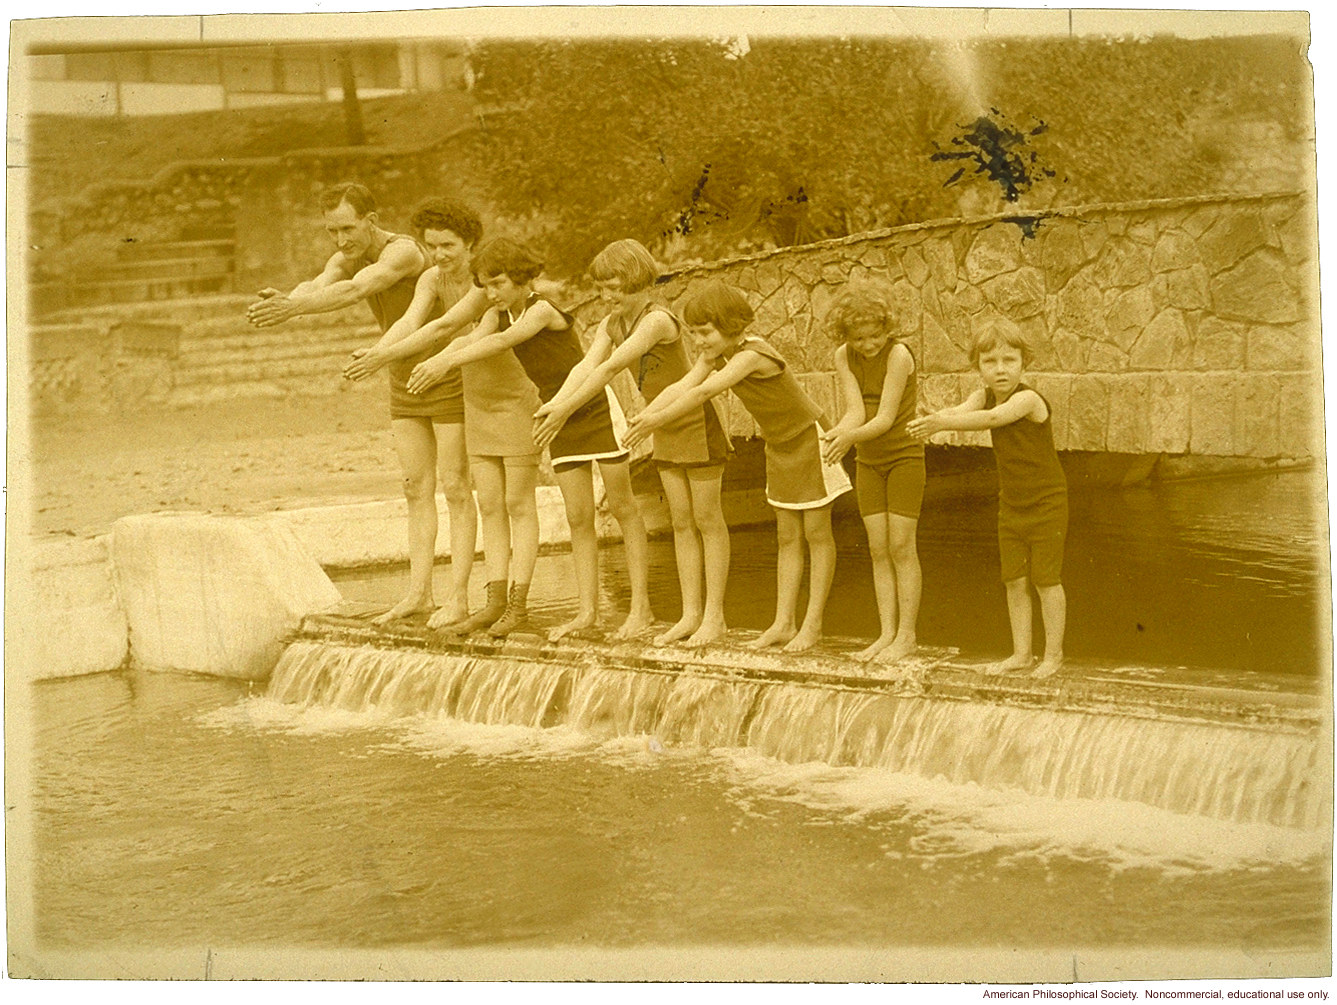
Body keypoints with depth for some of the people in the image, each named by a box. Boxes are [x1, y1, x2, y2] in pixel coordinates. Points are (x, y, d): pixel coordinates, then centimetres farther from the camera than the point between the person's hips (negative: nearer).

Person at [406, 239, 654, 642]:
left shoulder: (543, 310, -22)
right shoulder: (499, 315, -2)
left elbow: (503, 341, -38)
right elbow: (471, 339, -20)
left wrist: (447, 361, -49)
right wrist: (433, 361, -41)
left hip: (597, 409, -6)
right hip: (560, 420, 7)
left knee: (622, 508, 1)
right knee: (578, 517, 5)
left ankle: (641, 607, 3)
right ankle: (587, 610, 8)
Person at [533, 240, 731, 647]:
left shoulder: (657, 320, -27)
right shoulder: (611, 325, 0)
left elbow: (609, 369, -32)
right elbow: (587, 365, -13)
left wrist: (565, 410, -34)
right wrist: (554, 403, -30)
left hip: (697, 422, -8)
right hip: (665, 430, 8)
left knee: (706, 519, 0)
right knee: (681, 522, 9)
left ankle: (714, 616, 6)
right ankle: (691, 614, 14)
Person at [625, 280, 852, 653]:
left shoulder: (753, 354, -31)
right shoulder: (715, 354, -5)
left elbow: (704, 392, -40)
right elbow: (682, 386, -16)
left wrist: (658, 419, -40)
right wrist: (641, 418, -29)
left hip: (809, 438, -8)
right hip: (779, 445, 8)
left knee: (816, 533, 0)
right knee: (787, 537, 8)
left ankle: (812, 624, 3)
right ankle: (783, 623, 9)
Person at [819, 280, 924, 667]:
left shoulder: (898, 355, -21)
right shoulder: (844, 357, -5)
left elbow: (886, 418, -26)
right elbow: (856, 411, -14)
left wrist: (849, 437, -42)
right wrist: (834, 435, -35)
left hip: (904, 456, -5)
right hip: (868, 461, 5)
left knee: (901, 547, -5)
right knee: (878, 549, 4)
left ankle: (906, 636, 2)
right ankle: (886, 634, 7)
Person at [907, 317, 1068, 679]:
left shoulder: (1027, 398, -22)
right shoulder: (985, 395, -2)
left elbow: (992, 418, -40)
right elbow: (961, 410, -21)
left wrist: (943, 423, -50)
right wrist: (935, 420, -44)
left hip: (1046, 503, -6)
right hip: (1011, 505, 6)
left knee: (1045, 579, 2)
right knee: (1014, 581, 9)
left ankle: (1053, 654, 15)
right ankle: (1021, 652, 20)